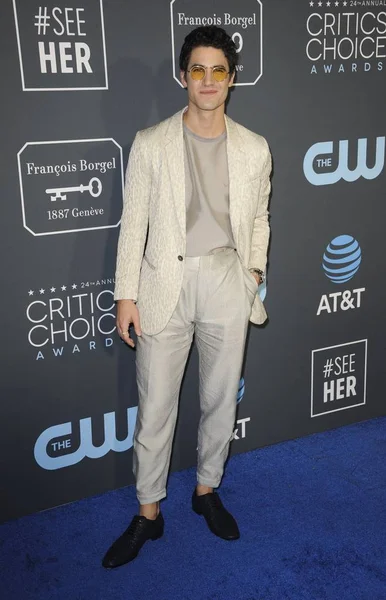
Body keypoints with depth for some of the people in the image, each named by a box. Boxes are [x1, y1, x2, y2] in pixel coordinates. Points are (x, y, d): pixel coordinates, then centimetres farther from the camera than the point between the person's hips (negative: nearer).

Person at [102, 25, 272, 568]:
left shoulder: (255, 149, 2)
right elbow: (134, 223, -2)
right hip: (165, 285, -2)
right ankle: (149, 512, 23)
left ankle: (207, 489, 36)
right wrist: (126, 294, -4)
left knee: (221, 399, 13)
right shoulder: (150, 144, -3)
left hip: (227, 286, 2)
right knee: (155, 406, 6)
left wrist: (254, 269, 2)